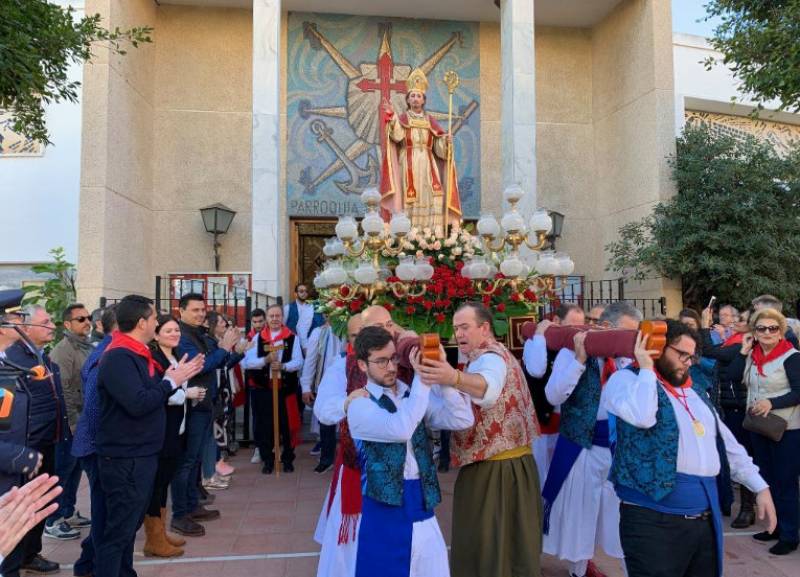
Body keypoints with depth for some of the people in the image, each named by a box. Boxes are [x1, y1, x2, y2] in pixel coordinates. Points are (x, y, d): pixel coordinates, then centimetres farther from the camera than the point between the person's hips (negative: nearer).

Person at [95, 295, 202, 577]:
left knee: (130, 524, 20)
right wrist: (171, 381, -18)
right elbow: (138, 403, -30)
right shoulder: (118, 357, -21)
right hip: (125, 459, -10)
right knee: (119, 529, -2)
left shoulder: (138, 353, 12)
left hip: (141, 455, 10)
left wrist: (179, 377, 3)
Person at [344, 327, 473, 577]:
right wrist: (423, 380, -23)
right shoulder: (360, 405, -8)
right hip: (384, 507, -5)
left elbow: (463, 420, -5)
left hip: (422, 504, 5)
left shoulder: (413, 395, 7)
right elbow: (400, 429, -27)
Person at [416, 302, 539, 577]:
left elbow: (488, 389, -41)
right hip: (505, 463, 10)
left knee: (488, 544, -1)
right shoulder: (494, 354, 17)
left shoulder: (491, 357, -18)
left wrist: (454, 378, -59)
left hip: (495, 468, -10)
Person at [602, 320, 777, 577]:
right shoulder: (627, 378, -5)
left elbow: (728, 445, 24)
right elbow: (641, 417, -26)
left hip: (706, 517, 8)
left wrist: (760, 487, 17)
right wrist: (645, 368, -14)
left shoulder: (695, 393, 19)